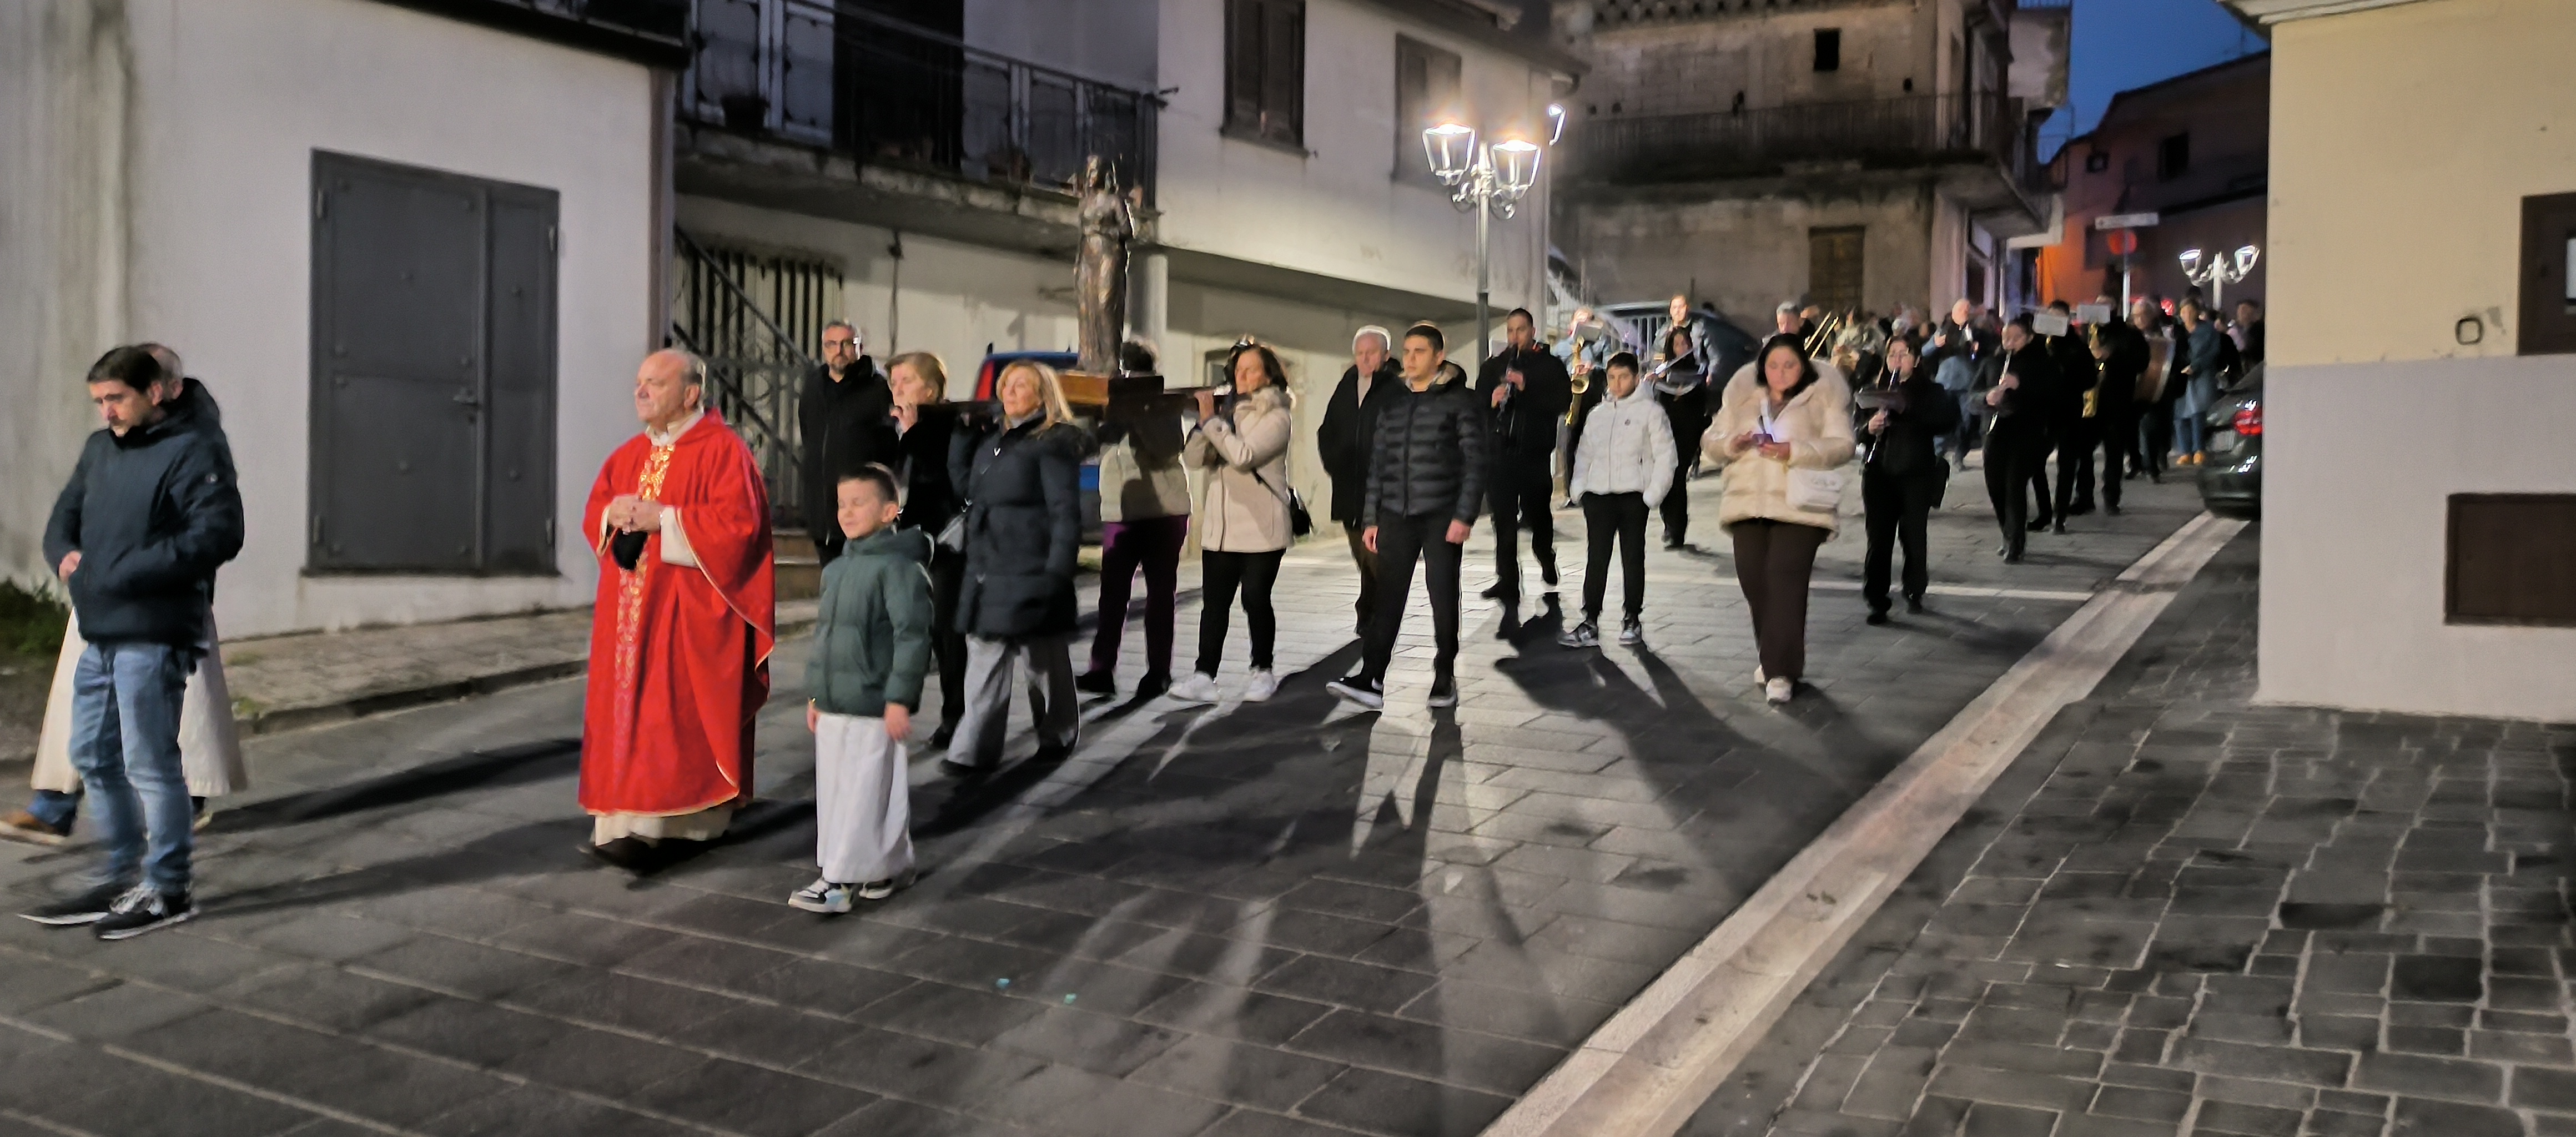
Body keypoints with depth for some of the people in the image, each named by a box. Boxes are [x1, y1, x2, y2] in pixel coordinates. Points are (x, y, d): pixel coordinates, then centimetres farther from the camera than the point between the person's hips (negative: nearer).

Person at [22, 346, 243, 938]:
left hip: (153, 638, -9)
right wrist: (65, 555, 0)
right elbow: (64, 516, 24)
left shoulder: (194, 450, -10)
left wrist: (124, 574, -22)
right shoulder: (100, 449, 16)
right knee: (93, 757, 15)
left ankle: (167, 890, 8)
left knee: (151, 764, -3)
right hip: (100, 634, 9)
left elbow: (217, 534, -20)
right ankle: (122, 877, 28)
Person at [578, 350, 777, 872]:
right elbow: (593, 512, 17)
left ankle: (666, 826, -9)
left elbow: (738, 522, -19)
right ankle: (629, 821, 10)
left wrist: (663, 519, -20)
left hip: (689, 611, -7)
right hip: (631, 608, 8)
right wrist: (614, 515, -6)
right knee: (626, 709, 5)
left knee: (675, 714, -9)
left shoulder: (723, 450, -8)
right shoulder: (628, 455, 15)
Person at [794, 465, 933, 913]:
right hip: (834, 705, 9)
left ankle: (842, 879, 3)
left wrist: (899, 698, -19)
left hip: (874, 708, -9)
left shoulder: (898, 566, -12)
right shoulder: (836, 569, 14)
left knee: (865, 794, -3)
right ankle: (891, 866, 25)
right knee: (834, 791, 14)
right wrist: (815, 695, 20)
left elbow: (912, 636, -17)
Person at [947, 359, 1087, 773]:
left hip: (1031, 570, -7)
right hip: (987, 568, 7)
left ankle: (1058, 735, 24)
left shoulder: (1053, 443, -8)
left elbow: (1066, 512, -12)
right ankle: (974, 750, 0)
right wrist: (963, 431, 12)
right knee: (985, 655, 2)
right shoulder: (992, 439, 16)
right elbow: (962, 478, 23)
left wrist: (1057, 573, -18)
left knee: (1046, 658, 6)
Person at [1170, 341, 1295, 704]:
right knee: (1214, 602, 0)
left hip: (1261, 528, -5)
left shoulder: (1276, 417, -4)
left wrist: (1211, 420, -12)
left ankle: (1263, 672, 15)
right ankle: (1204, 677, -1)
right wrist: (1204, 422, -11)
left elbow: (1244, 455, -20)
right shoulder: (1227, 410, 15)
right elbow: (1193, 458, 4)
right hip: (1220, 526, 5)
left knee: (1255, 600, 1)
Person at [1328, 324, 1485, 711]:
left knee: (1443, 598, 2)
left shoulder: (1460, 400, -1)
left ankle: (1445, 679, 13)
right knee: (1387, 598, -2)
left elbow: (1474, 461, -5)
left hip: (1441, 516, -4)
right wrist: (1372, 518, 11)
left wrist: (1464, 515, -13)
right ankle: (1371, 679, -6)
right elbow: (1379, 462, 15)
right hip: (1396, 516, 4)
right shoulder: (1393, 402, 14)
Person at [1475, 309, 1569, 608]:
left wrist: (1527, 388, -20)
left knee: (1537, 513, 7)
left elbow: (1563, 401, -10)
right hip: (1499, 452, 2)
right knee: (1504, 520, -2)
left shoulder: (1551, 366, 4)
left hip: (1535, 452, -2)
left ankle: (1545, 555, 38)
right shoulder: (1492, 366, 12)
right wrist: (1491, 402, -14)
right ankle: (1507, 581, 2)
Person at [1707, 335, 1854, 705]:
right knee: (1753, 580, 4)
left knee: (1786, 581, -14)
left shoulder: (1824, 397, 4)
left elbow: (1841, 446, -6)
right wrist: (1730, 443, -11)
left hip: (1798, 506, -4)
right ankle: (1774, 657, 23)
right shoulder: (1742, 396, 14)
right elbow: (1711, 442, 13)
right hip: (1748, 503, 4)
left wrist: (1793, 451, -20)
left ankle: (1781, 672, -13)